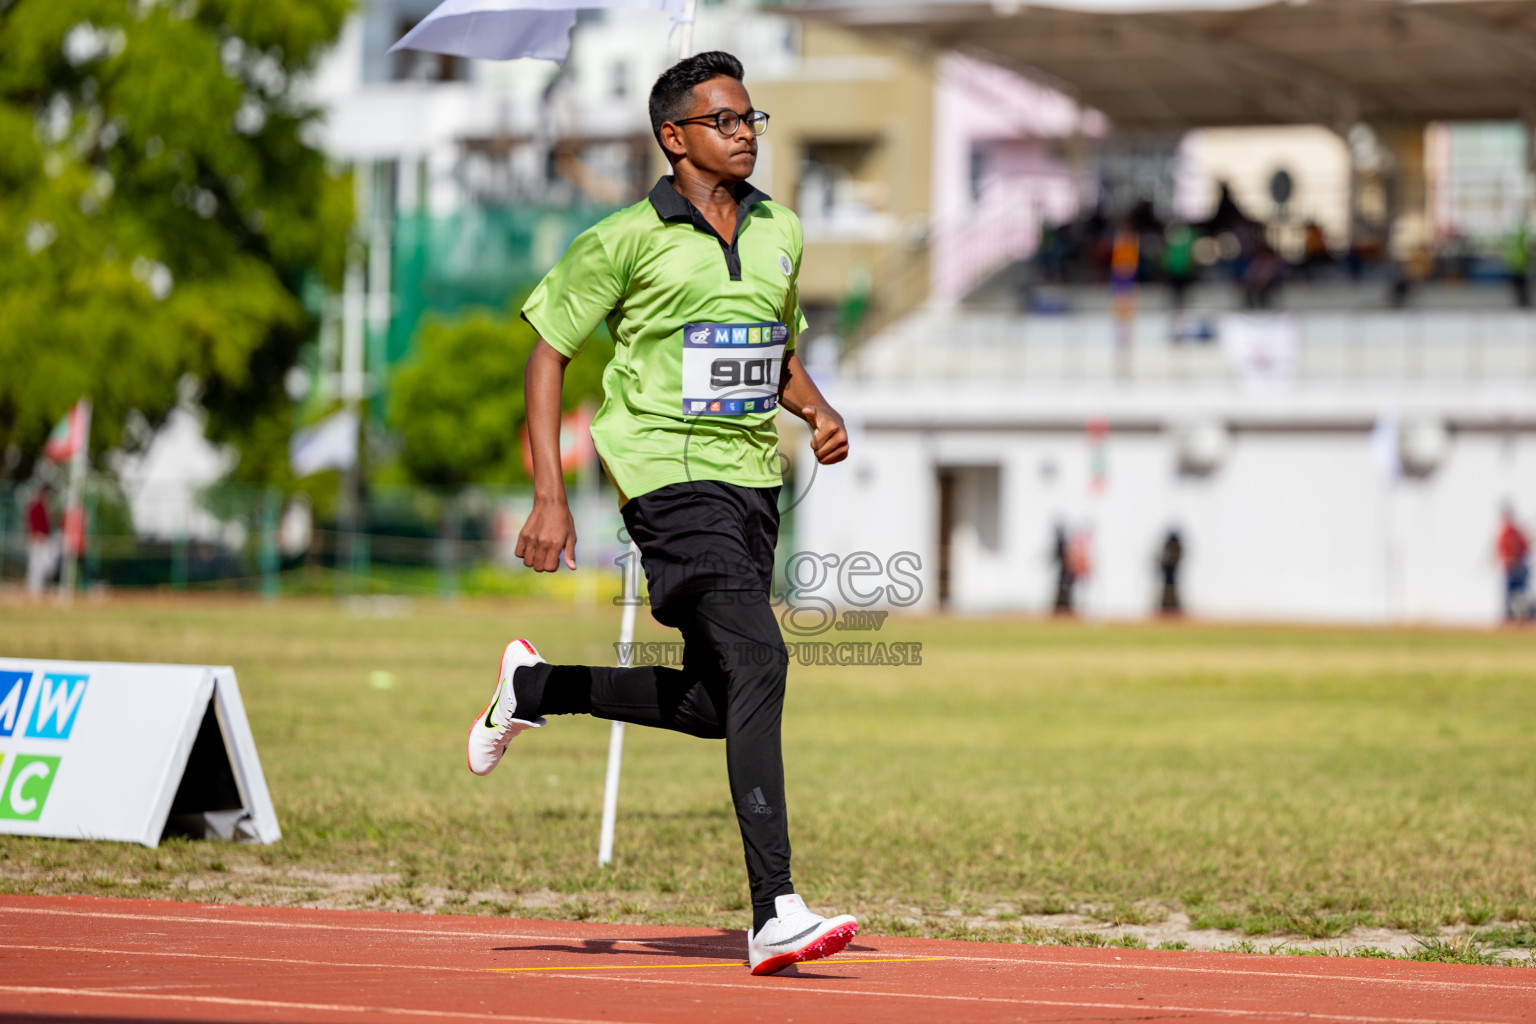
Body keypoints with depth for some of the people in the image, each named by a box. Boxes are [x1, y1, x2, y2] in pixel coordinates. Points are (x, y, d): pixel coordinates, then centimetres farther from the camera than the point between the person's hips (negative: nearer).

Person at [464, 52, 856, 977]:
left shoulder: (780, 233, 13)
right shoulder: (626, 240, -5)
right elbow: (547, 354, 1)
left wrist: (817, 411, 5)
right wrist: (549, 496, -6)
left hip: (756, 480, 7)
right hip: (671, 474, -7)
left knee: (717, 704, 11)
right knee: (758, 659, -23)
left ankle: (536, 687, 36)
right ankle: (775, 916, -25)